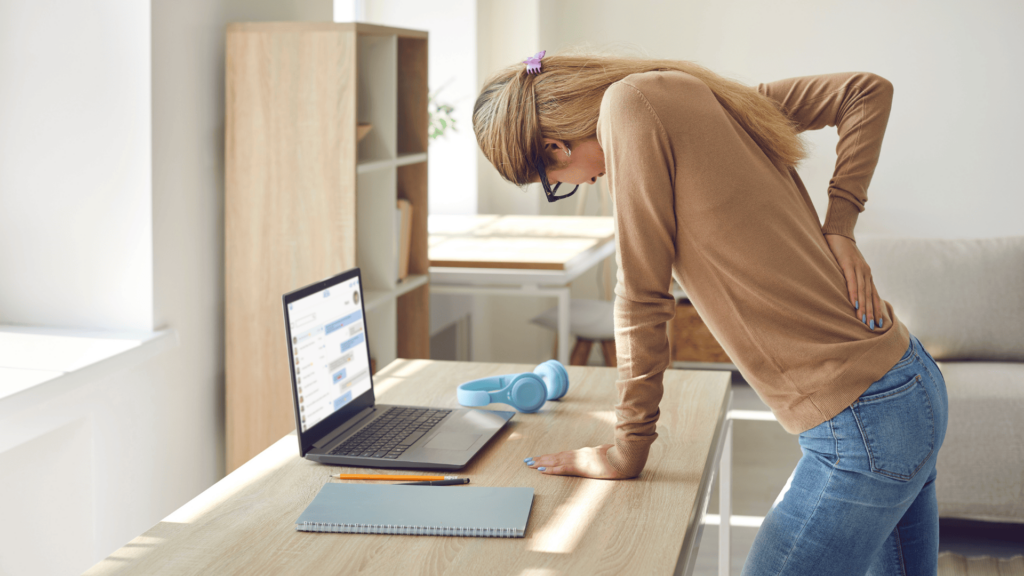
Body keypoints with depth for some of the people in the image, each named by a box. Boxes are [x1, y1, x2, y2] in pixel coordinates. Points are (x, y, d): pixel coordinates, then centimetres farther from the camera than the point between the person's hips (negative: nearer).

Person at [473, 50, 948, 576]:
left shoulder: (631, 101, -12)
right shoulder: (703, 95, 13)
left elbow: (642, 298, -10)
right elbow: (869, 92, 18)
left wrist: (627, 450, 0)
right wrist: (837, 227, 8)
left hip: (859, 423, -10)